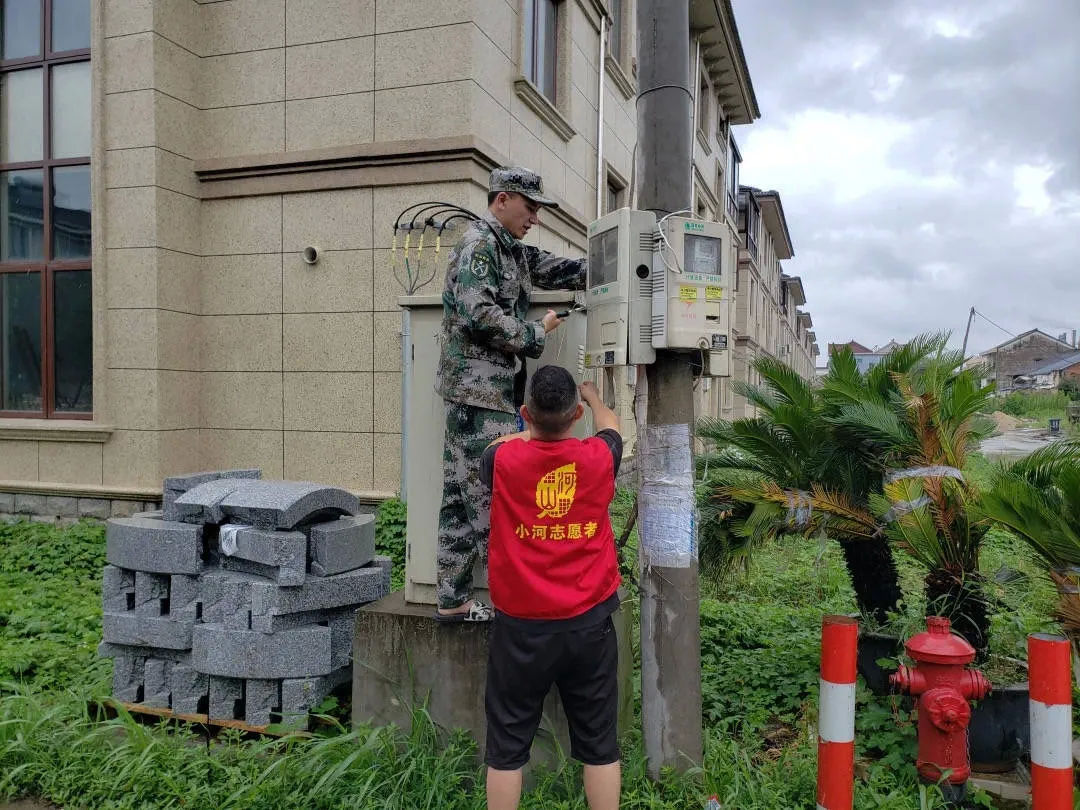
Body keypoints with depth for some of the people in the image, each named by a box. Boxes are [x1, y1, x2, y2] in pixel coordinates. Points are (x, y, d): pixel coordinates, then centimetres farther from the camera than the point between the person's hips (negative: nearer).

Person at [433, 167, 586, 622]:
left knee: (462, 499, 11)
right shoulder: (479, 243, -9)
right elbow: (478, 314, -20)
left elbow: (562, 270, 23)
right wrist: (535, 333, -9)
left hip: (492, 390, 10)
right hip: (479, 389, -10)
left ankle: (453, 601, 18)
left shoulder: (512, 250, 20)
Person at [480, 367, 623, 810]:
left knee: (507, 745, 13)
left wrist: (529, 432, 34)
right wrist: (592, 395, 38)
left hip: (520, 626, -1)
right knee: (599, 742, 13)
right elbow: (610, 424, 17)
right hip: (588, 624, 1)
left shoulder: (503, 461, -11)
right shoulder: (599, 458, -8)